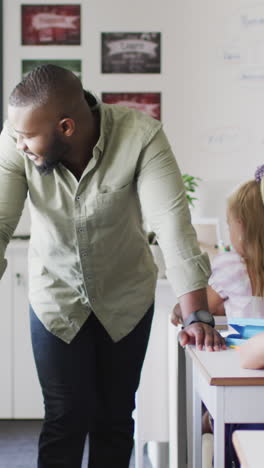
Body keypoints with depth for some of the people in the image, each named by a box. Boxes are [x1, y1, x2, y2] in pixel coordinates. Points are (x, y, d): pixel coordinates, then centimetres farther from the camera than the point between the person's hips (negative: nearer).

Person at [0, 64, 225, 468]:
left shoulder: (141, 136, -27)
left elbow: (173, 222, -31)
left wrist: (197, 316, -36)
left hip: (126, 298, 0)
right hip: (56, 297, 0)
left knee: (116, 417, 10)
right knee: (66, 417, 0)